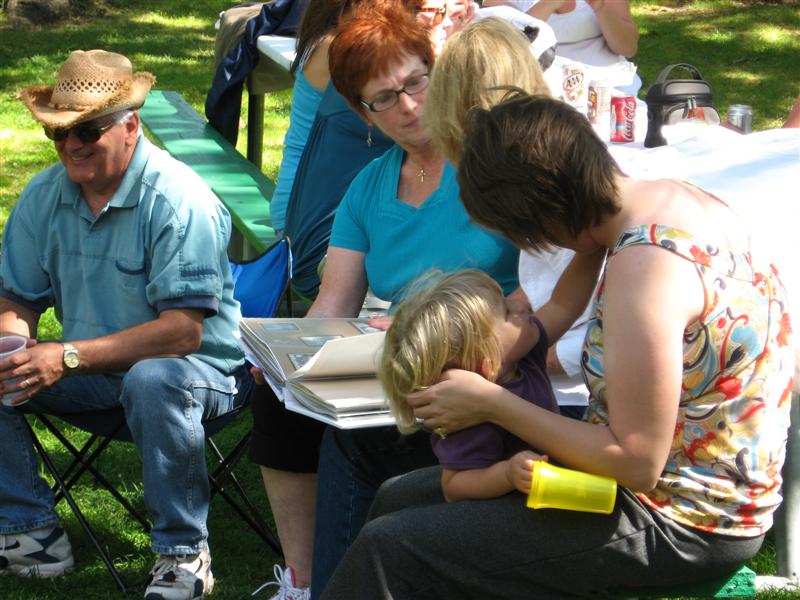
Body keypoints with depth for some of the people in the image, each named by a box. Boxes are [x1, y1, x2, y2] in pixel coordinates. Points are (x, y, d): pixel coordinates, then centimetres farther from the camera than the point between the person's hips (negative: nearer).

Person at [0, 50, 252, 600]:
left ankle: (184, 552, -19)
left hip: (200, 366, -6)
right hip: (94, 372, 6)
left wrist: (69, 358, -32)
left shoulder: (178, 199, -20)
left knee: (153, 380, -39)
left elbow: (183, 331, -26)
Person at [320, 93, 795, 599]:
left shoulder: (645, 268, -27)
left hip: (676, 523, -10)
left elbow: (636, 464, -24)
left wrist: (492, 404, -17)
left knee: (390, 549, -13)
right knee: (398, 499, 14)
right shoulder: (677, 197, 2)